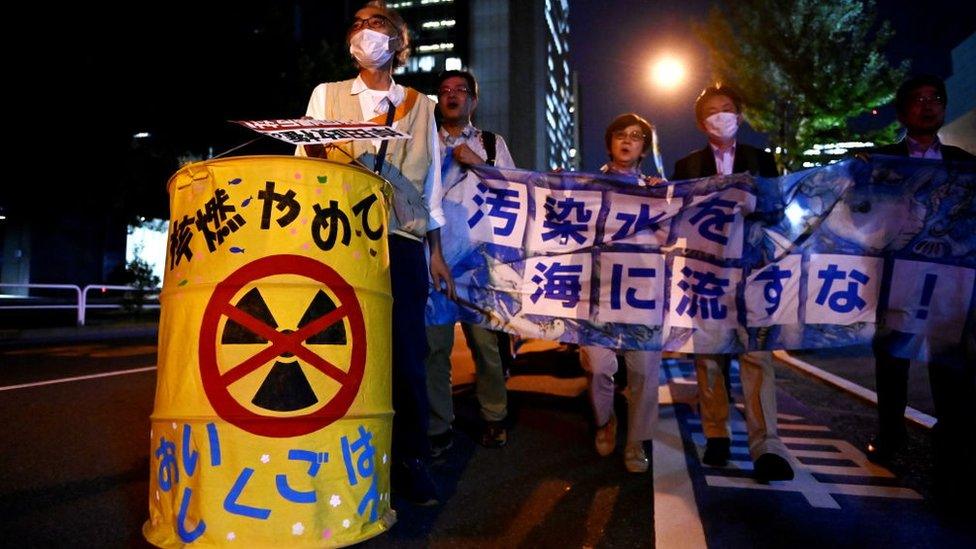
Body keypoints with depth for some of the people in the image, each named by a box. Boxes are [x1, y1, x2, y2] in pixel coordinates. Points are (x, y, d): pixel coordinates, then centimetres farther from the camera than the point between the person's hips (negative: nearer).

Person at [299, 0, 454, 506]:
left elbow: (431, 183, 16)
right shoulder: (327, 95, 18)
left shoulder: (420, 106, 18)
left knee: (406, 350, -4)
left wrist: (436, 253, 10)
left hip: (402, 240, 0)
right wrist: (316, 153, -14)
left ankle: (409, 459, 8)